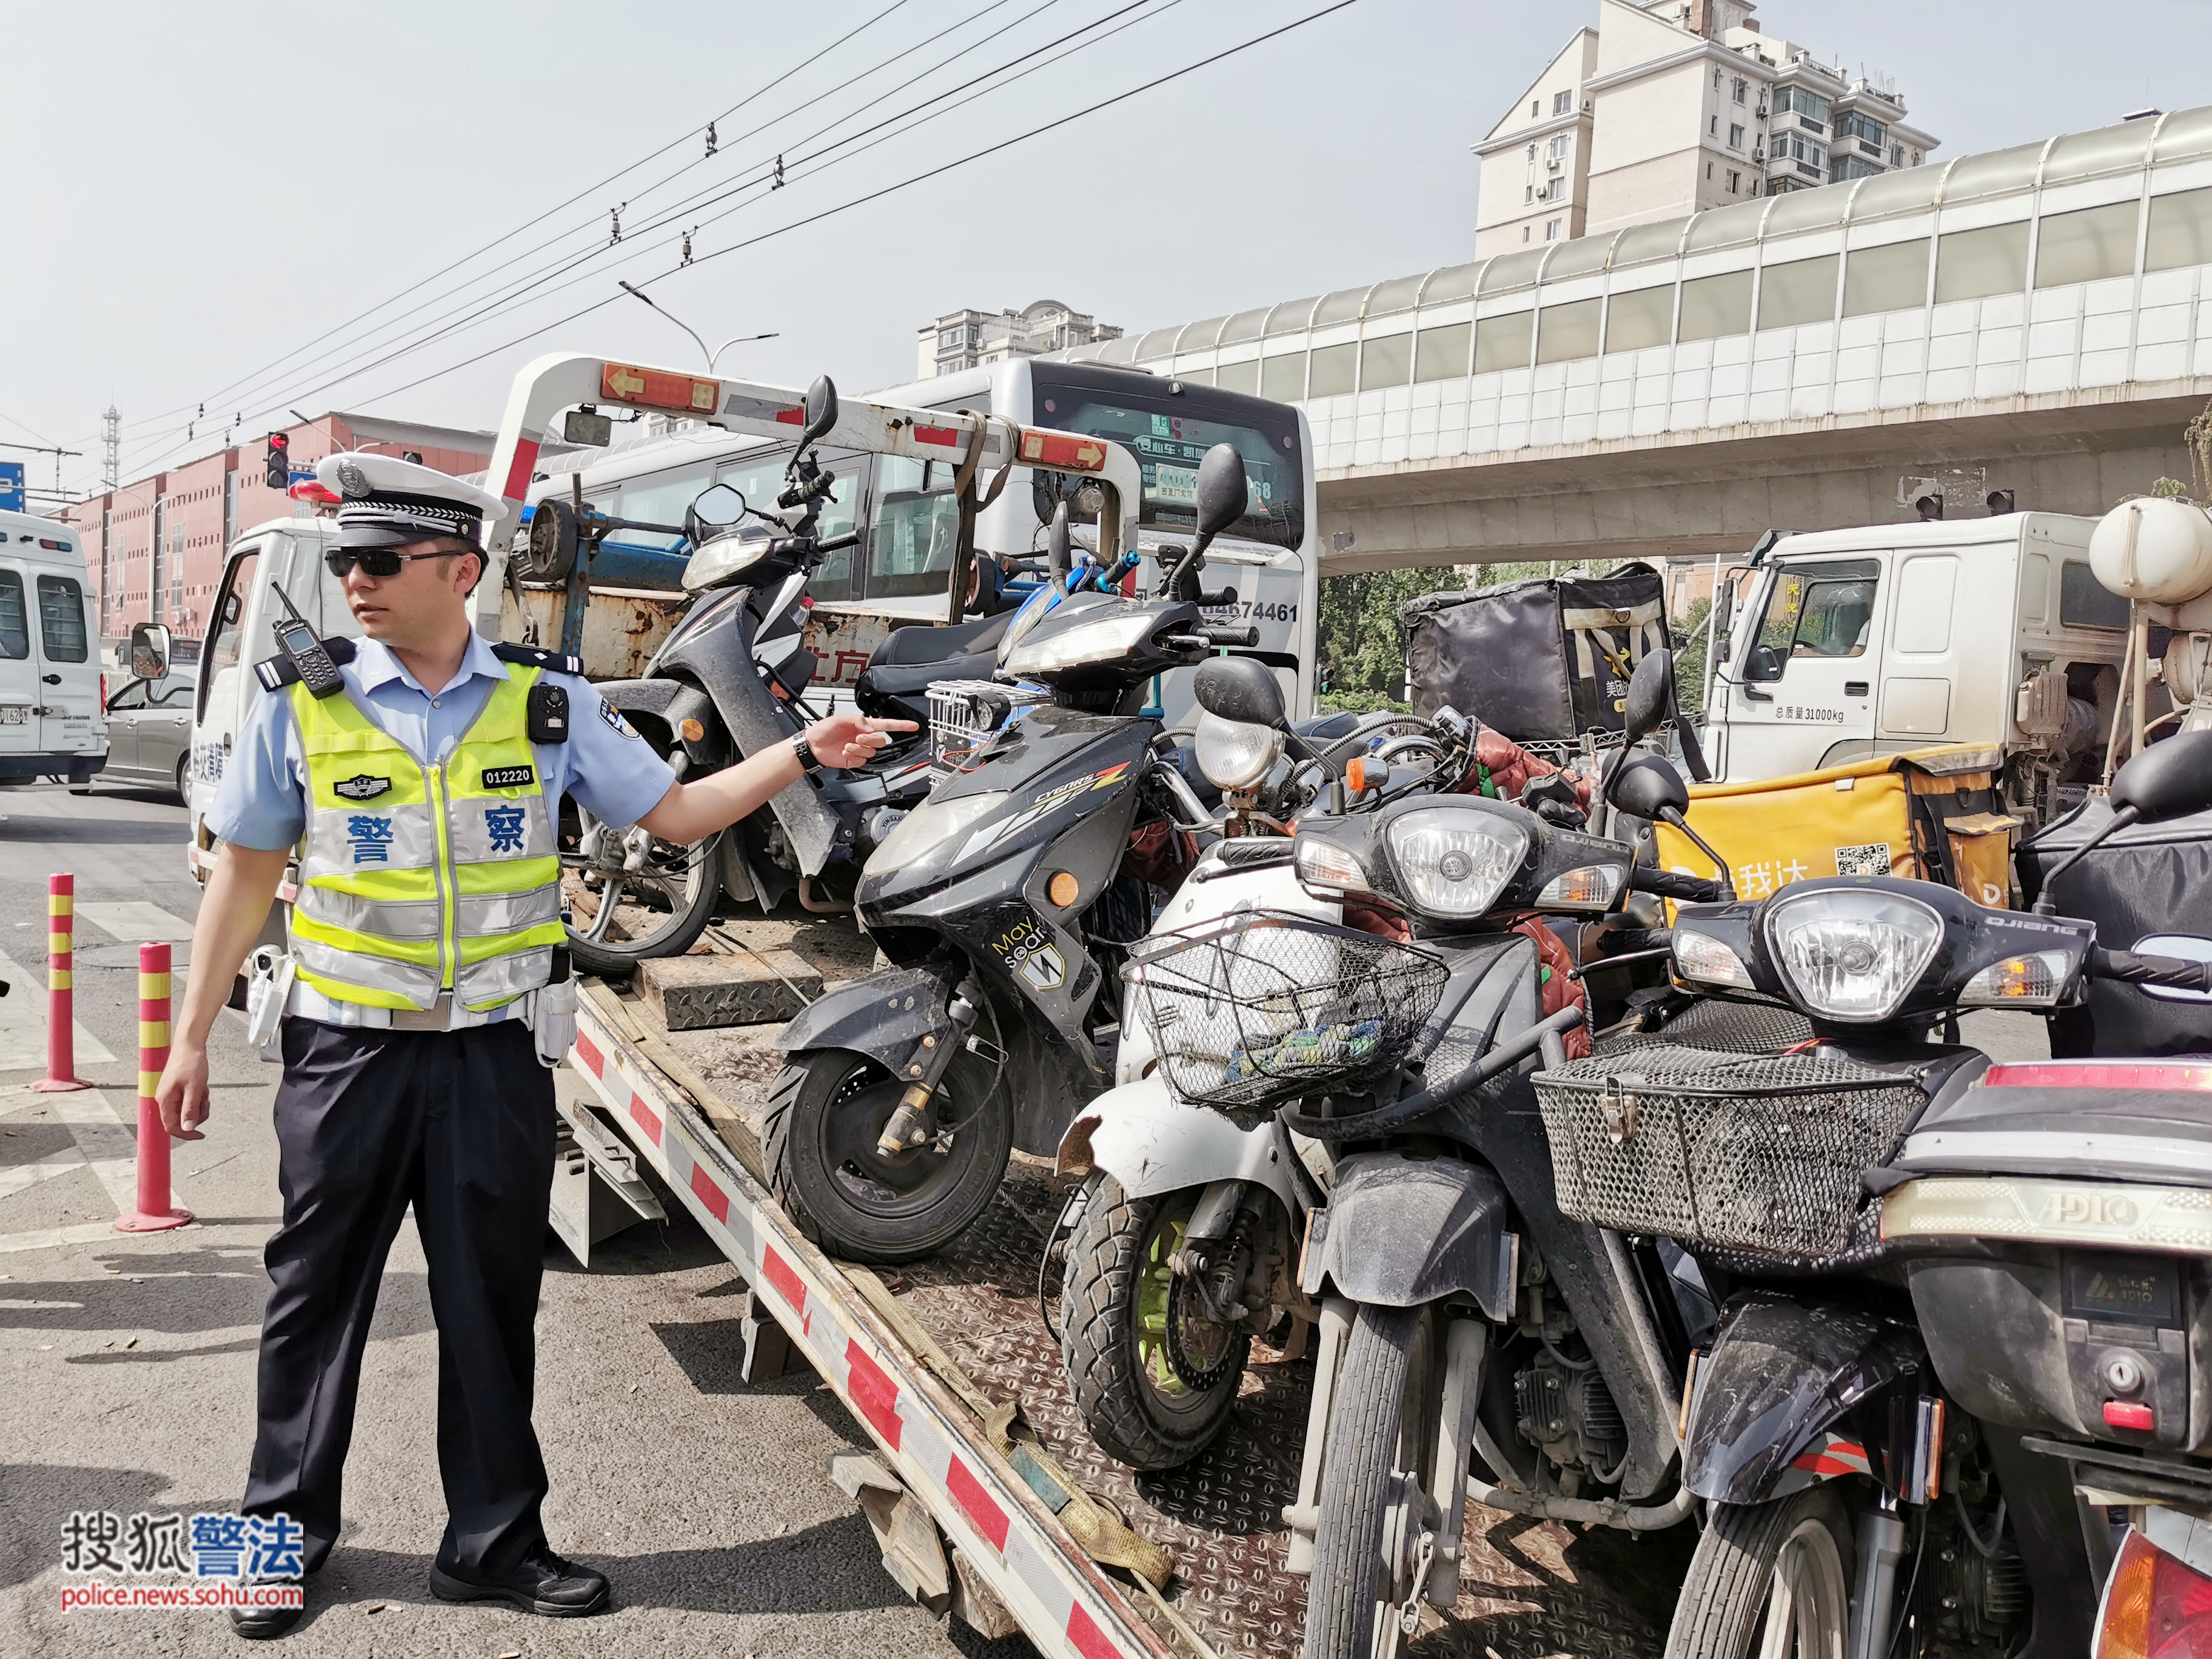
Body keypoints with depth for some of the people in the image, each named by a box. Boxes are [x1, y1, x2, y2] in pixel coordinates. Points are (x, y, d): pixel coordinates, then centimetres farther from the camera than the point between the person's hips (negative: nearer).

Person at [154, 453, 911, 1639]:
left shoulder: (550, 703, 0)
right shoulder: (303, 704, -2)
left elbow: (674, 812, 3)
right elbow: (244, 875, 5)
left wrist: (804, 753, -7)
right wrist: (192, 1037, 6)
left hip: (495, 1054, 1)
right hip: (346, 1050, 0)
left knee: (492, 1305, 9)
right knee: (316, 1296, 10)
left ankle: (491, 1541, 25)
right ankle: (283, 1533, 29)